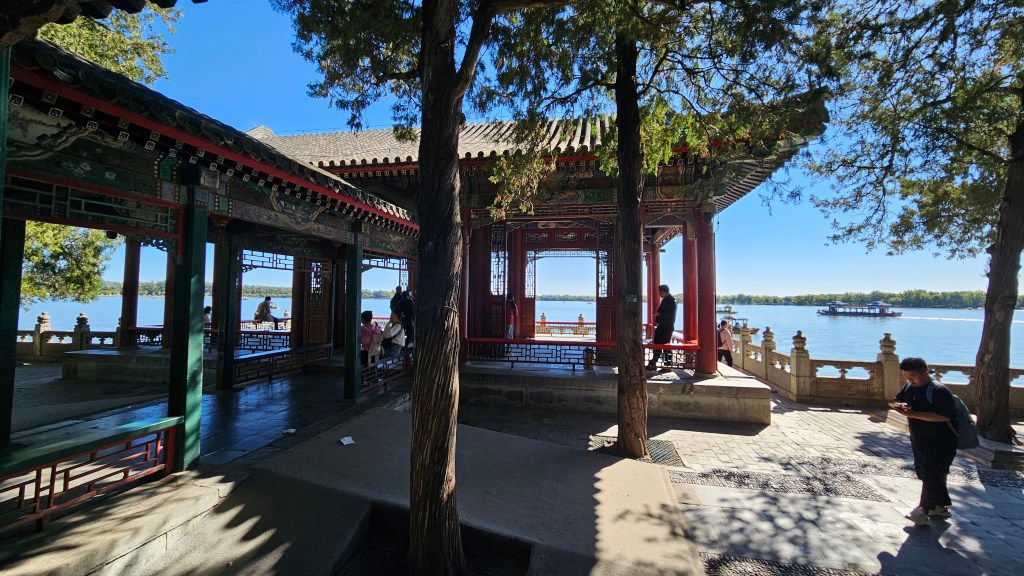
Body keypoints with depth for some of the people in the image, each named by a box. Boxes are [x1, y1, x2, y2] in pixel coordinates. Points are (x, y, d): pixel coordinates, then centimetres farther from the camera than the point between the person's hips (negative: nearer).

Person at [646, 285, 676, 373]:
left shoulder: (671, 300, -13)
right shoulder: (665, 300, 15)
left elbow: (671, 314, -20)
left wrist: (659, 314, -20)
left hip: (667, 327, -10)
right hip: (662, 326, 10)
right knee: (656, 344, 11)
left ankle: (667, 366, 3)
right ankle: (652, 364, 17)